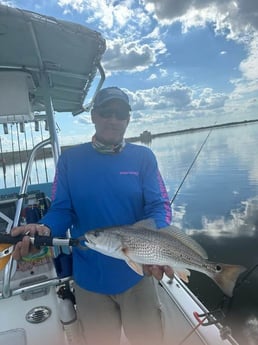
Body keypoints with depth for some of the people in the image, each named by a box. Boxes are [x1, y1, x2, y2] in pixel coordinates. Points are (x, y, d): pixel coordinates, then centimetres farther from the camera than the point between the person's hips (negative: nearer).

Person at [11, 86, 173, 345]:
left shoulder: (143, 157, -5)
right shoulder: (70, 159, -3)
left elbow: (158, 206, -11)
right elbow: (61, 210, -5)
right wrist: (44, 230, -27)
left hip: (138, 274, 0)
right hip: (90, 279, 1)